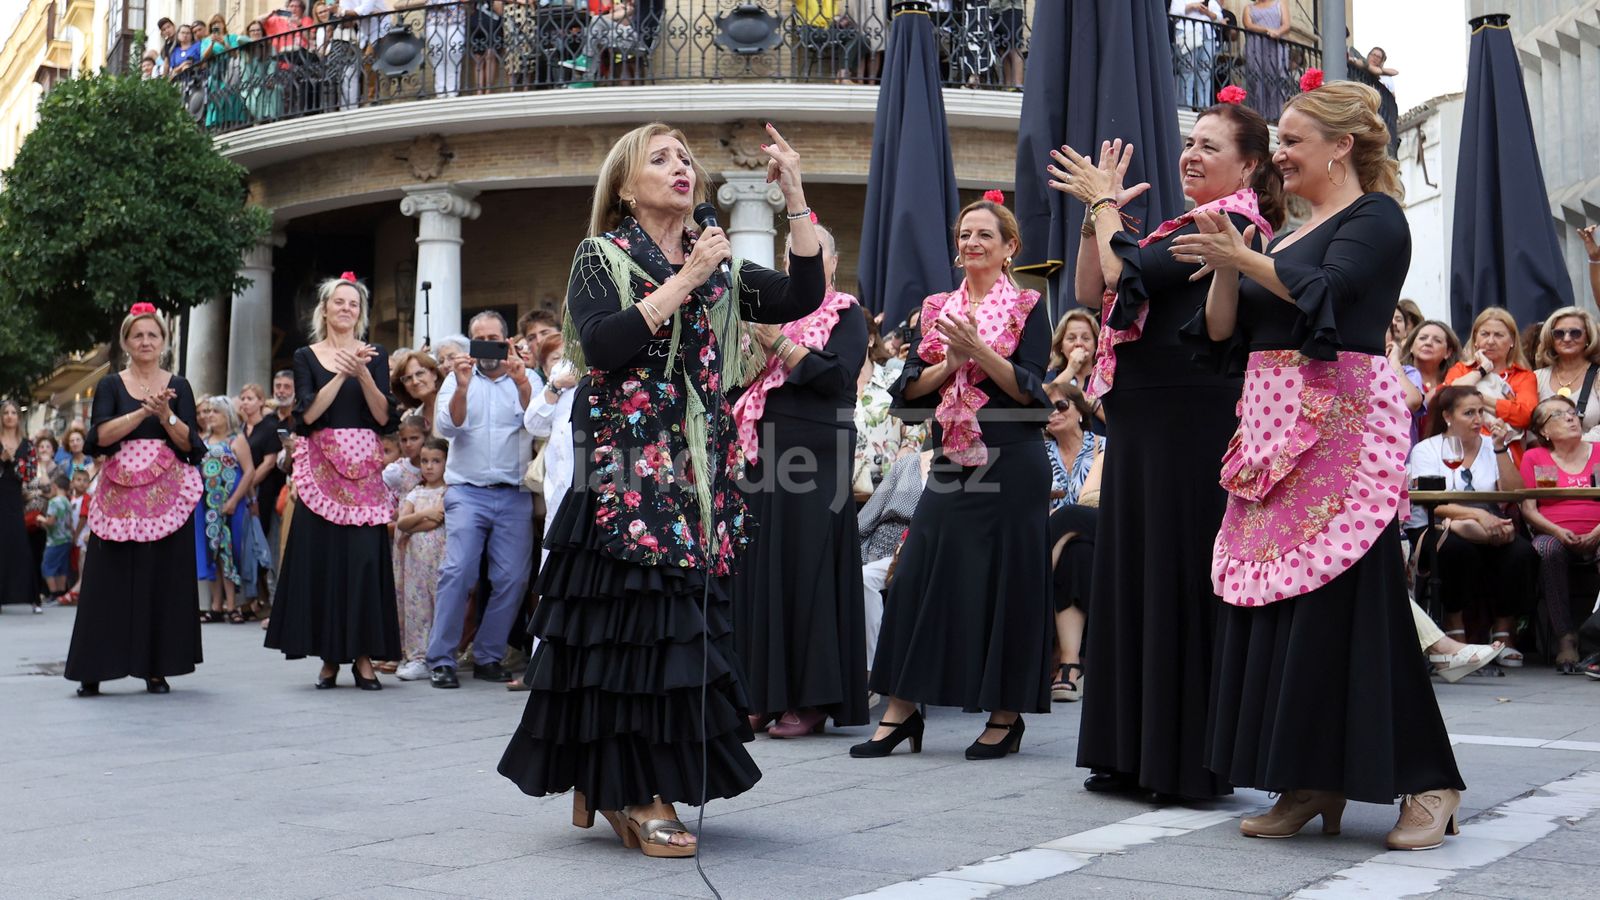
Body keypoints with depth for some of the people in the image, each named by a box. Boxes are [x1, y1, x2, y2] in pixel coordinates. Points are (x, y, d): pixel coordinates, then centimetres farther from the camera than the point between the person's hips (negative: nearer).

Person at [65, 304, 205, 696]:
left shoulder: (178, 387, 9)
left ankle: (156, 667, 5)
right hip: (119, 493, -1)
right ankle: (94, 669, 1)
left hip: (167, 495, 1)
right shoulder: (110, 386, 7)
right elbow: (100, 435, -8)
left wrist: (165, 415, -14)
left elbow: (189, 443, 1)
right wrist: (143, 412, -18)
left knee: (163, 579, 0)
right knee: (111, 579, -3)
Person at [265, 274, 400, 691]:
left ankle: (363, 656, 0)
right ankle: (329, 656, 6)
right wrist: (341, 374, -14)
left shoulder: (374, 356, 10)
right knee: (322, 557, -2)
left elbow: (384, 416, -1)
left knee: (365, 558, -6)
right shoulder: (307, 357, 8)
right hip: (320, 466, 0)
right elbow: (308, 413, -6)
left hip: (364, 468, 0)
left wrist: (363, 374, -13)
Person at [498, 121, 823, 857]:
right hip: (623, 469, -5)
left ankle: (607, 787, 15)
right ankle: (639, 795, -1)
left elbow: (802, 299, 0)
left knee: (681, 620, 3)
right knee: (626, 621, -8)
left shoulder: (719, 266, 14)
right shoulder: (602, 257, 2)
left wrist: (795, 198, -5)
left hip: (697, 473, 5)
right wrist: (684, 281, -15)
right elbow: (601, 344, -15)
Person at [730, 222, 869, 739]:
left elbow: (837, 374, -10)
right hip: (762, 453, 5)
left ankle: (810, 700, -2)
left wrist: (779, 344, -13)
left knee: (807, 568, -7)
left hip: (816, 455, -5)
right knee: (758, 568, 2)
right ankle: (761, 695, 8)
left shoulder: (845, 314, 6)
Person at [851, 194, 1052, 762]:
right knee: (919, 577, 0)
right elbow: (910, 389, 7)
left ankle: (1007, 716, 10)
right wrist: (952, 362, -10)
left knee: (1005, 582, 0)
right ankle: (900, 710, 7)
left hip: (1010, 464, -4)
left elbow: (1030, 389, -9)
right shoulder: (938, 309, 14)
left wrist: (979, 349, -19)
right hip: (951, 460, 4)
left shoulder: (1027, 308, 1)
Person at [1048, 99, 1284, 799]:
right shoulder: (1188, 228, 19)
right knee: (1134, 576, 11)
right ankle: (1137, 754, 19)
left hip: (1191, 426, -10)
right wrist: (1099, 210, 6)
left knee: (1177, 576, -6)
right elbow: (1091, 291, 15)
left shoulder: (1232, 225, -9)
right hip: (1145, 423, 10)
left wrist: (1104, 203, -3)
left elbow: (1125, 276, -18)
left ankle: (1190, 760, 3)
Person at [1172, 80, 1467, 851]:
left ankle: (1426, 782, -1)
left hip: (1341, 425, -8)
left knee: (1345, 601, -10)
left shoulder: (1375, 217, -1)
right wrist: (1224, 266, -1)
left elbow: (1326, 291, -19)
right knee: (1272, 600, 3)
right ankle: (1312, 783, 10)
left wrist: (1243, 257, -16)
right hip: (1274, 429, 8)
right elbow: (1222, 329, 15)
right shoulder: (1289, 234, 21)